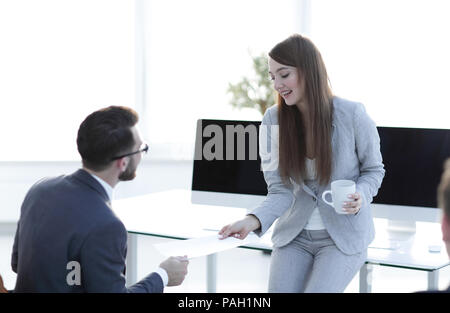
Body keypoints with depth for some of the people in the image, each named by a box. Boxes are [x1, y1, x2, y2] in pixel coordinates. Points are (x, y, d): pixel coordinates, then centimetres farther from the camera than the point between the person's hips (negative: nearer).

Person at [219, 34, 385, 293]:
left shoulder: (352, 115, -14)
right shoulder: (273, 119, -7)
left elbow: (373, 170, 1)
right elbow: (280, 190, -7)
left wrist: (360, 196, -21)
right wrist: (254, 220, -26)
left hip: (343, 235, -3)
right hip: (294, 234, 3)